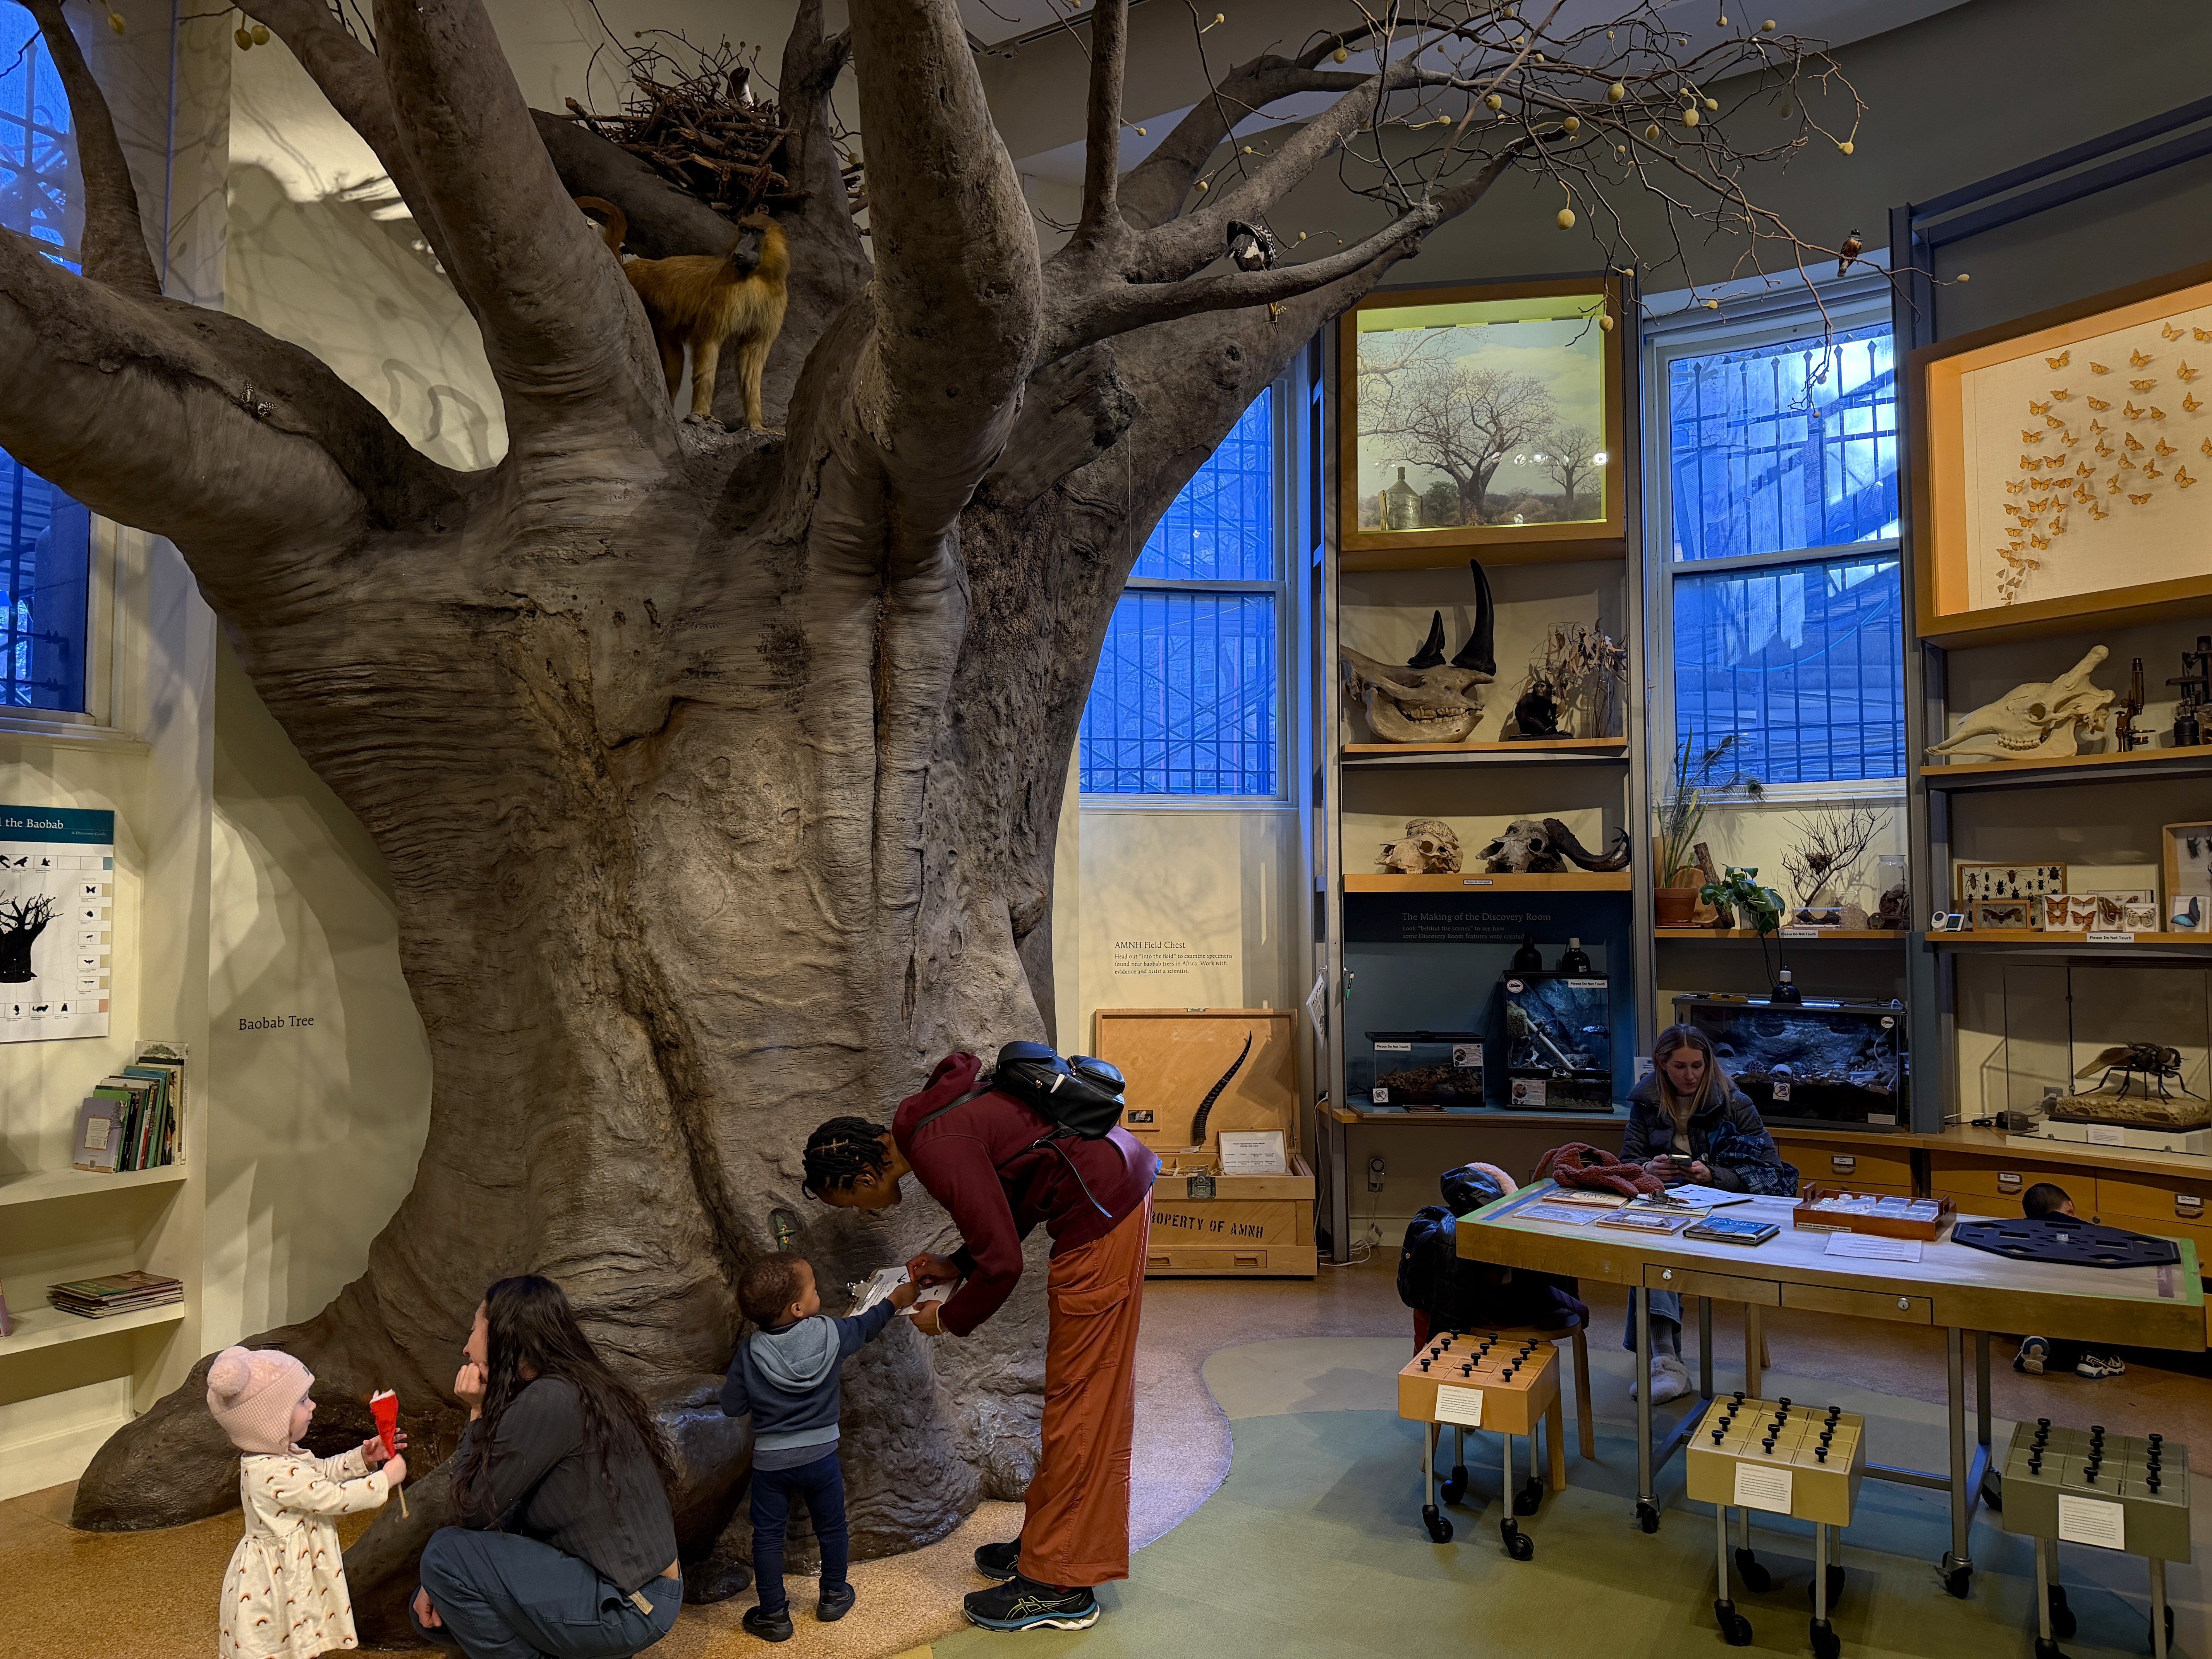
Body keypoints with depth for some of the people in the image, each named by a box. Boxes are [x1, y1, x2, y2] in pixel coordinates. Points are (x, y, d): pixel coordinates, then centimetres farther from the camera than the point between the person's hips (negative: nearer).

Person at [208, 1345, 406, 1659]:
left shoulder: (277, 1455, -1)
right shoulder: (277, 1475, -31)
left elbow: (322, 1470, 14)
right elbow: (335, 1498, -27)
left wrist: (362, 1458, 0)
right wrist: (386, 1478, -18)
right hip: (277, 1583, -10)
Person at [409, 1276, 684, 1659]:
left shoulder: (549, 1401, -20)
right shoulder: (578, 1390, 9)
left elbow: (474, 1512, -15)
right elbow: (507, 1514, 12)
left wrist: (477, 1413, -8)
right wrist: (442, 1583, 3)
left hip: (629, 1607, -9)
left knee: (446, 1552, -11)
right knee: (431, 1613, 11)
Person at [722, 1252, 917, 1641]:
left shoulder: (749, 1353, -16)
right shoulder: (831, 1335, -17)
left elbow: (731, 1406, -8)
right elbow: (865, 1327, 4)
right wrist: (896, 1300, 21)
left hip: (769, 1461, 0)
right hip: (820, 1456, 1)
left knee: (767, 1536, 15)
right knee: (832, 1528, 21)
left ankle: (774, 1615, 24)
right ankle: (833, 1596, 37)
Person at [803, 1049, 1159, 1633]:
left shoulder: (938, 1150, -20)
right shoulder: (929, 1119, 10)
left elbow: (1003, 1263, -18)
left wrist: (948, 1319, -1)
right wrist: (956, 1266, 12)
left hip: (1102, 1213, -10)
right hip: (1116, 1190, 10)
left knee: (1078, 1397, -2)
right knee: (1090, 1391, 17)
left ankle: (1060, 1587, 8)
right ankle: (1050, 1541, 29)